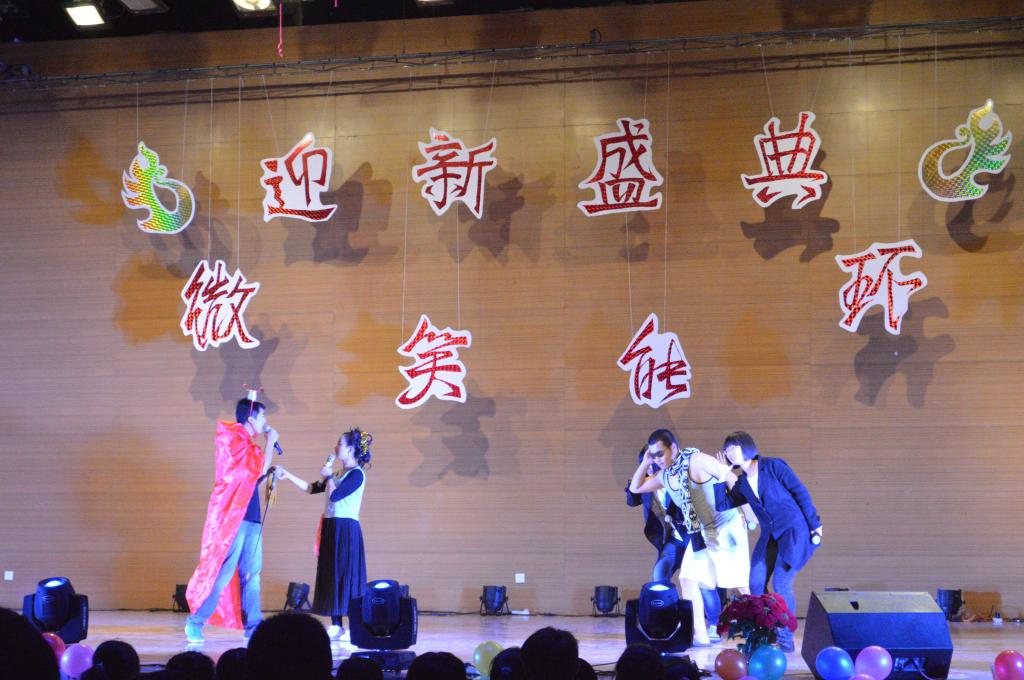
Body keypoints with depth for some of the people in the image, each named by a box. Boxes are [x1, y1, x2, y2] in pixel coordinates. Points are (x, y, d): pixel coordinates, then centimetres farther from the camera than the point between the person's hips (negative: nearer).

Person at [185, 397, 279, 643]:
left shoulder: (245, 442, 20)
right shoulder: (232, 438, -7)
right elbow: (260, 466, -14)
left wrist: (269, 473, 13)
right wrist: (270, 441, -3)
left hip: (250, 518, 9)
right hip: (232, 516, -9)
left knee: (251, 575, 5)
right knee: (222, 572, -10)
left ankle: (253, 627, 6)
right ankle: (195, 623, -2)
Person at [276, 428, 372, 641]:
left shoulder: (356, 474, -9)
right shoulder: (339, 474, 17)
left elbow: (334, 495, -19)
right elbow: (311, 489, 21)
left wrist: (328, 476, -3)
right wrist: (288, 476, 17)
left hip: (346, 531, -9)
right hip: (331, 529, 9)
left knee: (345, 576, -10)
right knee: (331, 576, 7)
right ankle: (336, 625, 11)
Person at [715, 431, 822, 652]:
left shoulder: (773, 466, -8)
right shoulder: (742, 483, 10)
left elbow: (800, 492, -7)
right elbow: (722, 505, 5)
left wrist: (815, 525, -9)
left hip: (795, 530, -7)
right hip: (770, 536, 7)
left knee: (781, 584, -12)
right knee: (756, 583, 1)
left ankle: (785, 640, -1)